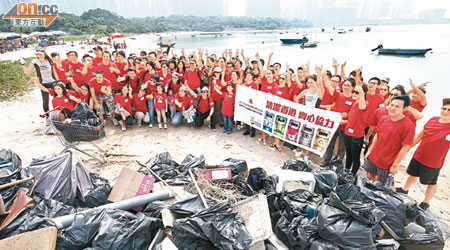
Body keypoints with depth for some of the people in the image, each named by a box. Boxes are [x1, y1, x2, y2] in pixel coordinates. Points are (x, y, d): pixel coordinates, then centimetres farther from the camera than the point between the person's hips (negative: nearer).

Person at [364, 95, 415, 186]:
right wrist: (370, 150, 12)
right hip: (373, 157, 6)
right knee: (370, 177, 19)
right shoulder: (384, 119, 0)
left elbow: (405, 148, -17)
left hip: (387, 163, -5)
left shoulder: (408, 125, -18)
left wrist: (395, 165, -14)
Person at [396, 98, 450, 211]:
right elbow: (419, 135, 7)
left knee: (432, 183, 16)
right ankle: (404, 189, 48)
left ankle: (425, 203, 35)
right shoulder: (433, 119, -4)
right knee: (413, 175, 24)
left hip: (433, 163, -4)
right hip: (418, 156, 4)